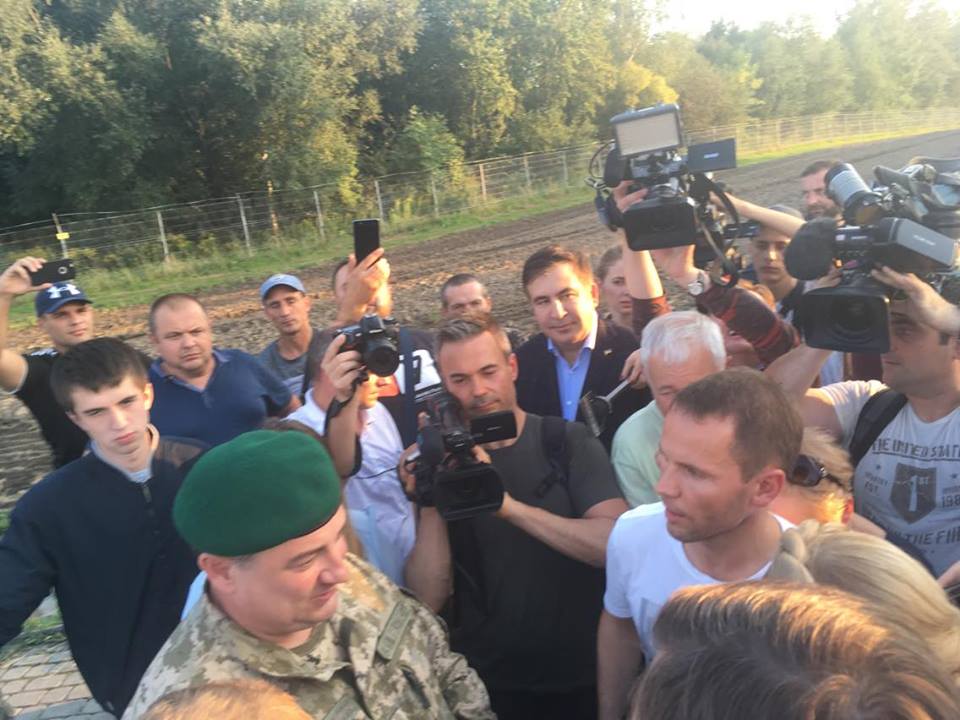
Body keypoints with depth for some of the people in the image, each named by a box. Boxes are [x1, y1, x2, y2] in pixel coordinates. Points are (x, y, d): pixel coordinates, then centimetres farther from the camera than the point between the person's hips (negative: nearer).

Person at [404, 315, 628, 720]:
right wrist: (430, 503, -24)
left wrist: (510, 506, -30)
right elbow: (428, 600, -11)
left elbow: (620, 543, -23)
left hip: (583, 674, -1)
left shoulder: (567, 442, -9)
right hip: (487, 681, 1)